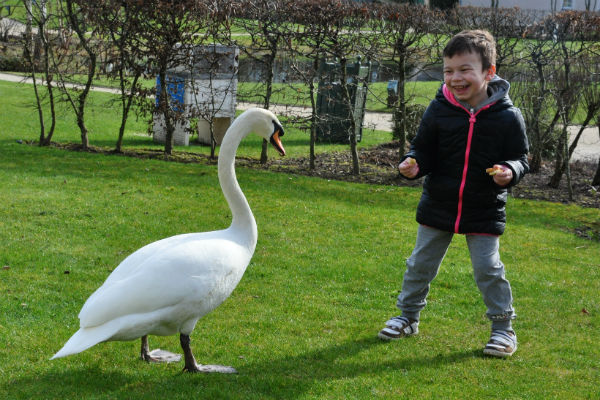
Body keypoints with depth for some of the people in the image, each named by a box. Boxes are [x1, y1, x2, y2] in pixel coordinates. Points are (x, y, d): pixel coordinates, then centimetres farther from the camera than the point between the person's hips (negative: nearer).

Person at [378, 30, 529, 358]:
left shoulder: (507, 116, -12)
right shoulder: (438, 110, -8)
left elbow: (519, 157, -5)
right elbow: (424, 150, 0)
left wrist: (510, 171, -26)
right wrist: (413, 164, -20)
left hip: (485, 211, -2)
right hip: (438, 206, 3)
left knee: (488, 269, 2)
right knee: (421, 263, 13)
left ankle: (503, 327, 19)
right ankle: (408, 315, 32)